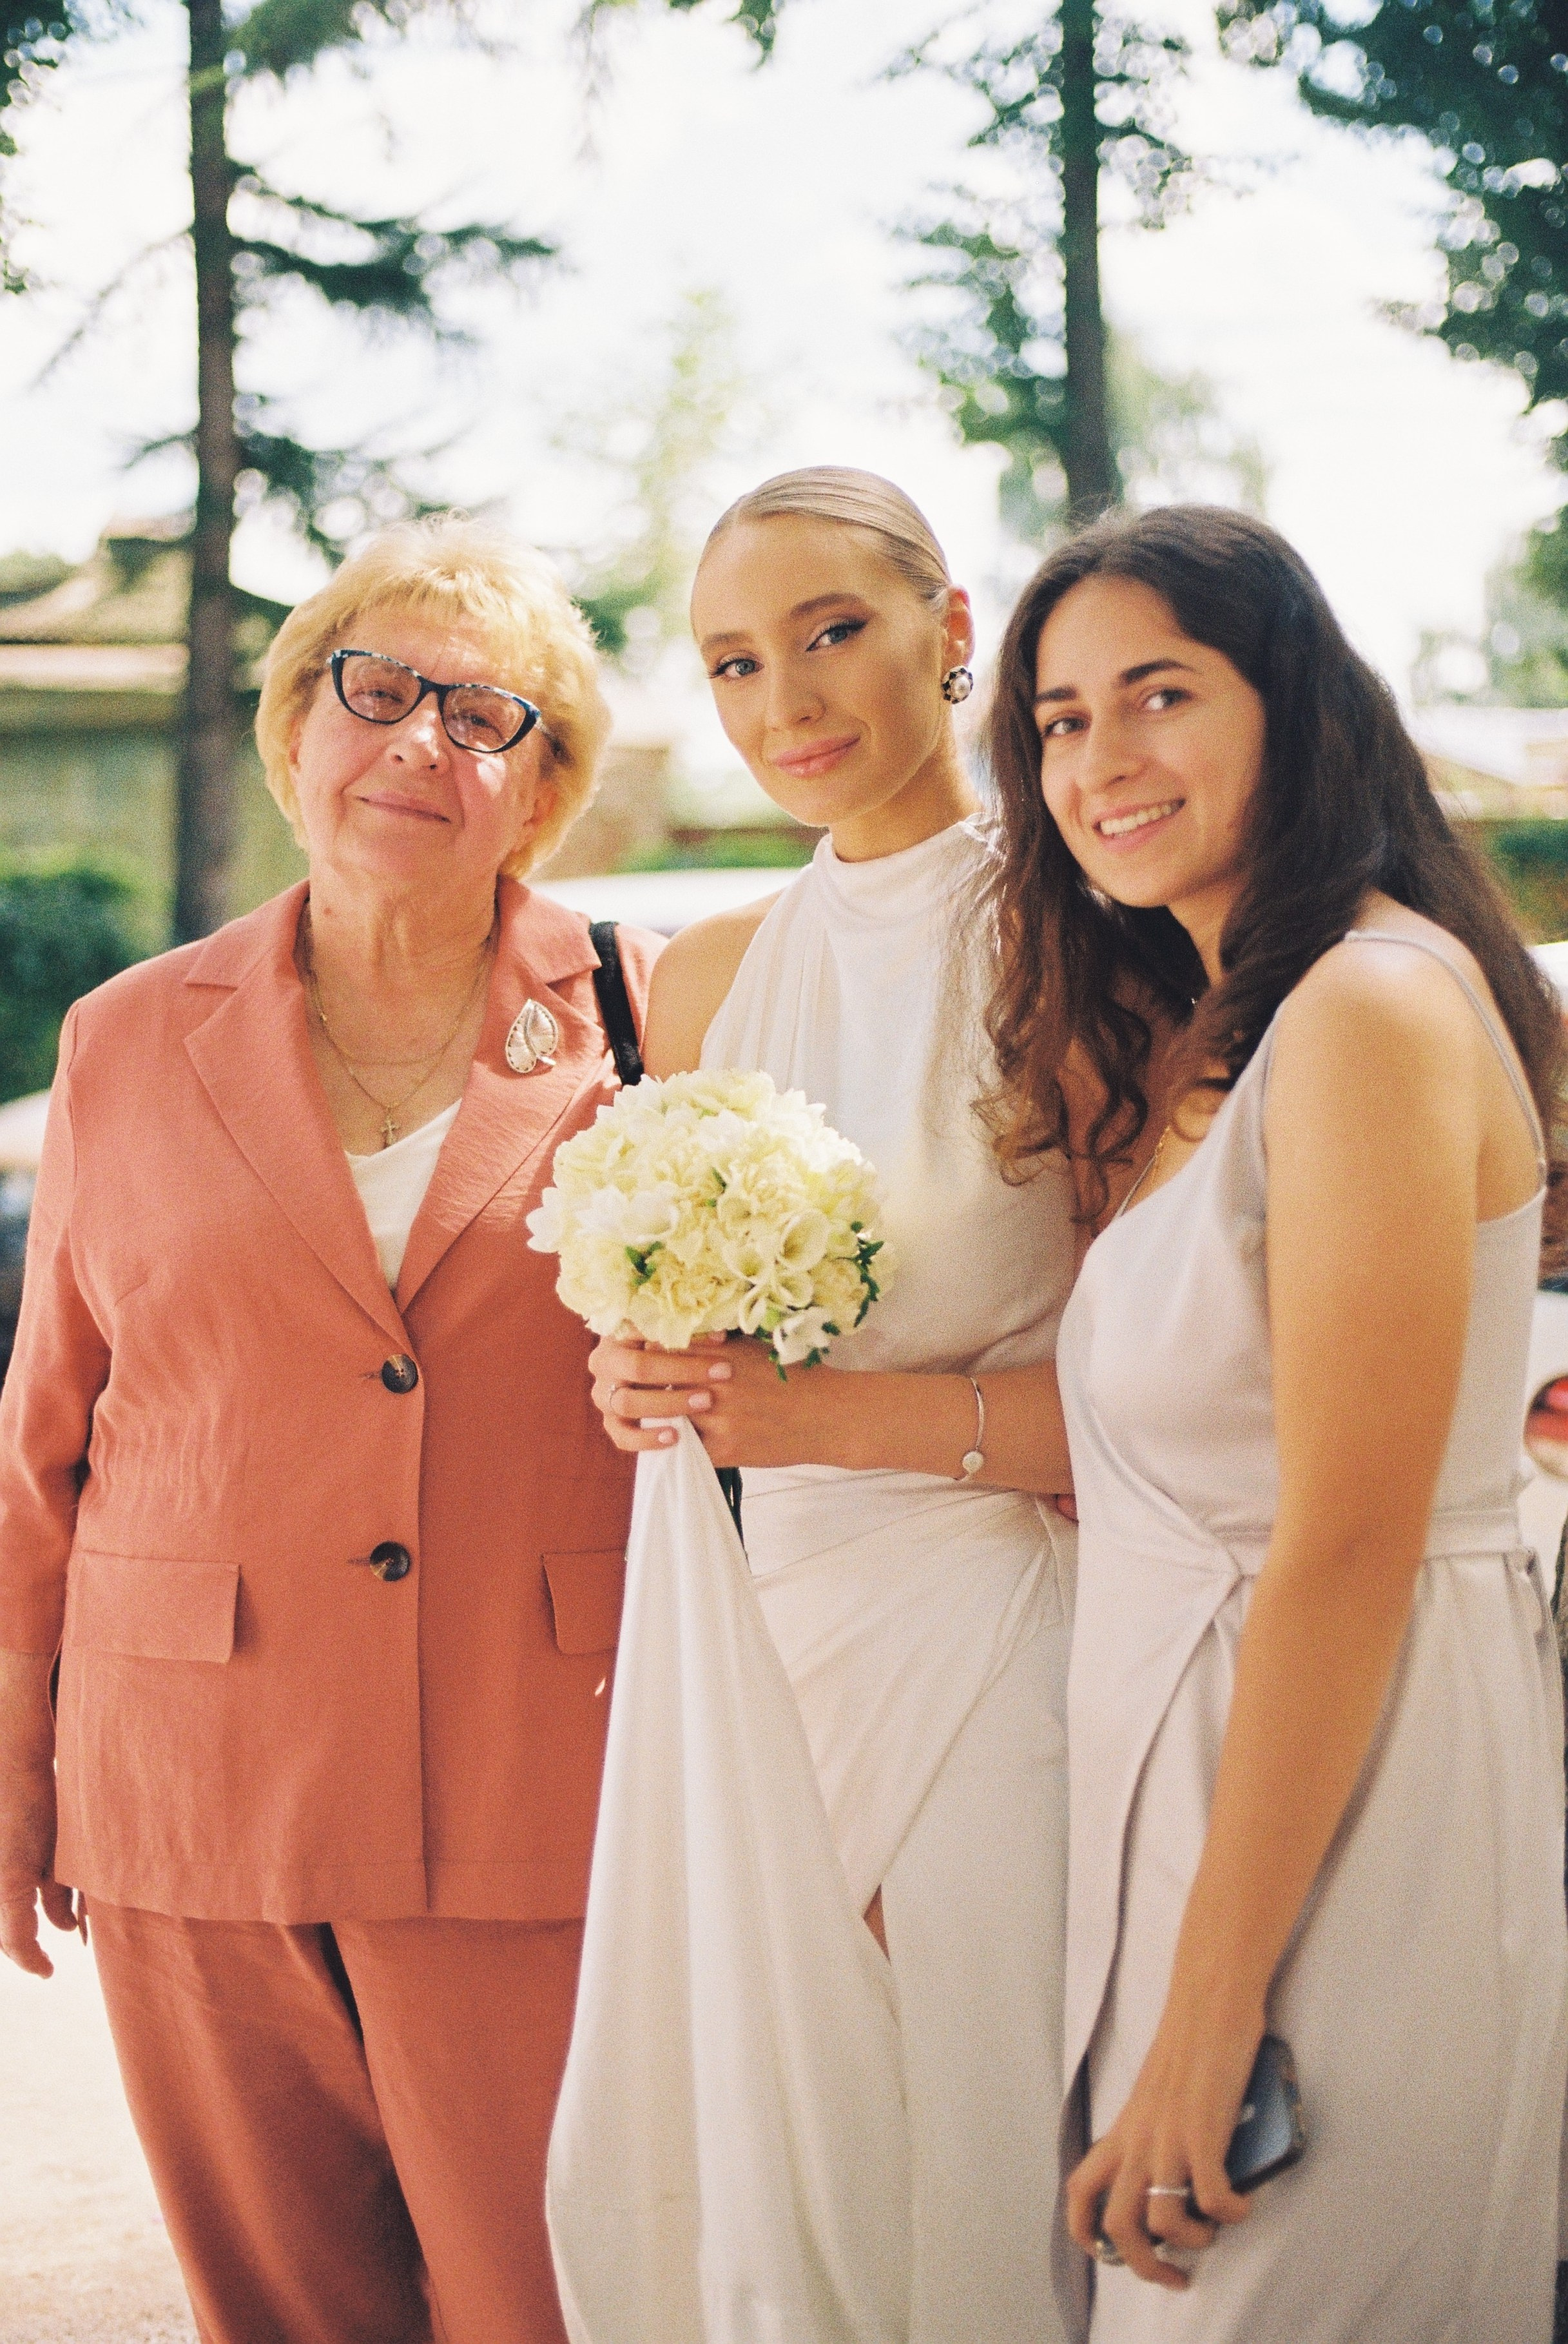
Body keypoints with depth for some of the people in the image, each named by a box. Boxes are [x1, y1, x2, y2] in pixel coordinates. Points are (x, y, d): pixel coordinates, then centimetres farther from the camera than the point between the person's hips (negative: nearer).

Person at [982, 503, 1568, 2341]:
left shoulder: (1373, 1005, -18)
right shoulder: (1219, 1036, 14)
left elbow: (1348, 1549, -21)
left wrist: (1209, 2010, -20)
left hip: (1341, 1816, -10)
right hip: (1196, 1765, 10)